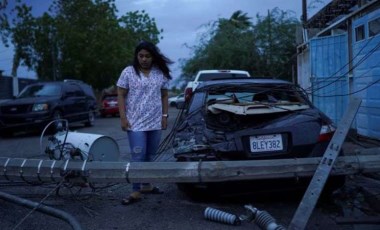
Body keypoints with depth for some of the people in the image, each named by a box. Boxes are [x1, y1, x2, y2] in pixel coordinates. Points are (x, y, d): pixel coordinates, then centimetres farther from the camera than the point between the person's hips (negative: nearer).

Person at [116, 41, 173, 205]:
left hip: (155, 123, 4)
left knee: (150, 157, 12)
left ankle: (146, 185, 26)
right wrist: (123, 118, -10)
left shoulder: (161, 73, 6)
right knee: (138, 157, -6)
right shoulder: (128, 72, -4)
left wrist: (165, 116, 4)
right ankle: (136, 191, 1)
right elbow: (121, 96, -3)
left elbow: (164, 96, 11)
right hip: (135, 123, -4)